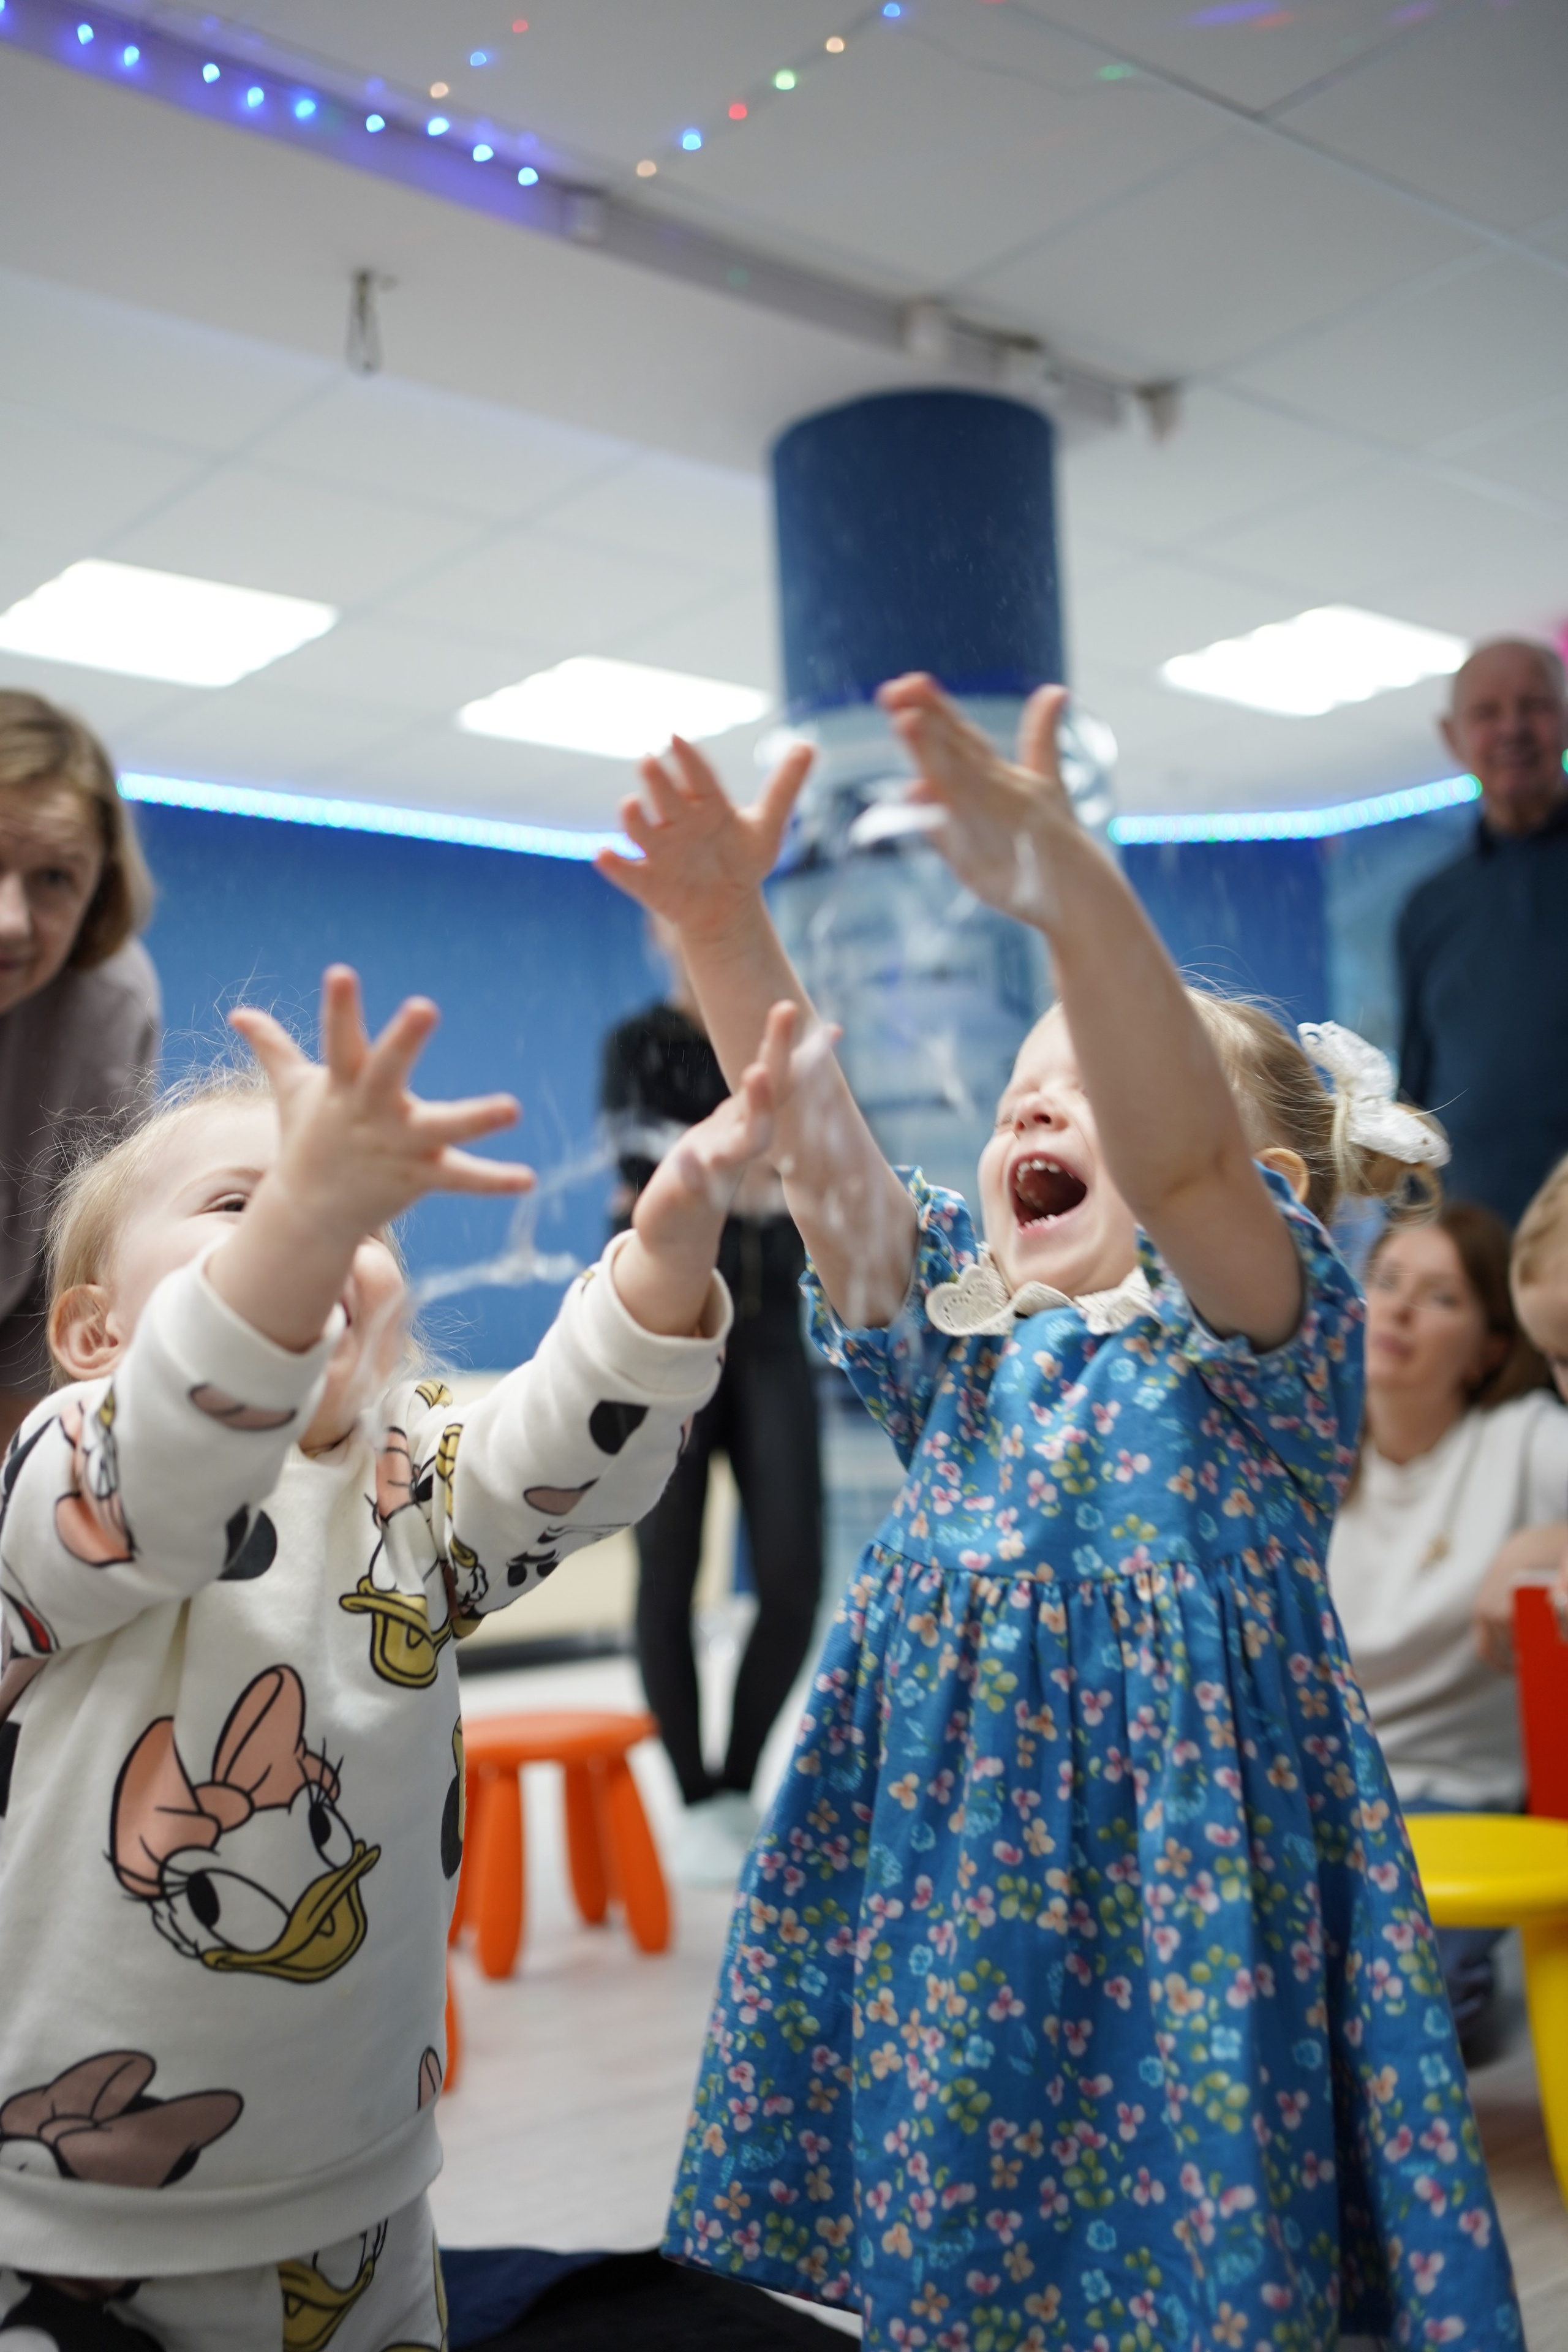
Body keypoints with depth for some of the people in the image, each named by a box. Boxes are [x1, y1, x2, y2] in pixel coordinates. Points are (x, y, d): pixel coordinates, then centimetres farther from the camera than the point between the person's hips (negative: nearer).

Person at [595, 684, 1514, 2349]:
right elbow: (817, 1147, -3)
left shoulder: (1272, 1334, -5)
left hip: (1175, 1890, -4)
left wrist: (1073, 900, -41)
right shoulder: (957, 1336, 11)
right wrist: (729, 934, -18)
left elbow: (1182, 1163, -26)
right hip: (948, 1875, 5)